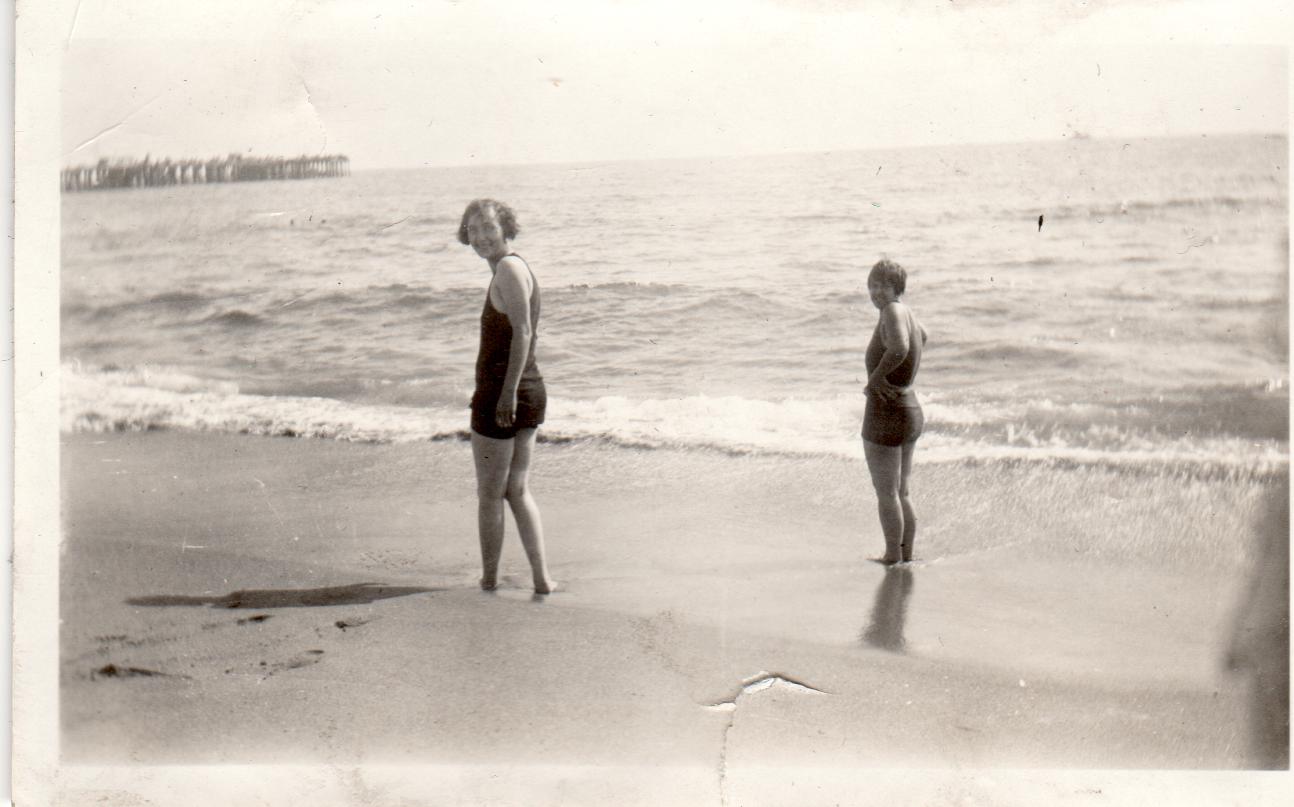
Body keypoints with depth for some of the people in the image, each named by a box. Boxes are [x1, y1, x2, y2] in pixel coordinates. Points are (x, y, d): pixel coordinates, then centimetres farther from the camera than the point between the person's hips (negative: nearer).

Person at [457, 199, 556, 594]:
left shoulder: (509, 269, -14)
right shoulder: (518, 268, 16)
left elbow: (523, 331, -23)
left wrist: (507, 393, -25)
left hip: (501, 395, -10)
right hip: (532, 391, 10)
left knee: (490, 494, 3)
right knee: (518, 490, 15)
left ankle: (489, 579, 13)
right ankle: (541, 577, 13)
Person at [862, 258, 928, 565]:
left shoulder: (893, 312, -19)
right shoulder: (907, 313, 9)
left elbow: (899, 348, -40)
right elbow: (922, 336, 33)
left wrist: (876, 376, -24)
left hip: (886, 413, -9)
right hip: (912, 411, 9)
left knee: (886, 494, 1)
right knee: (901, 493, 17)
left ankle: (893, 558, 7)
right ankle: (907, 556, 24)